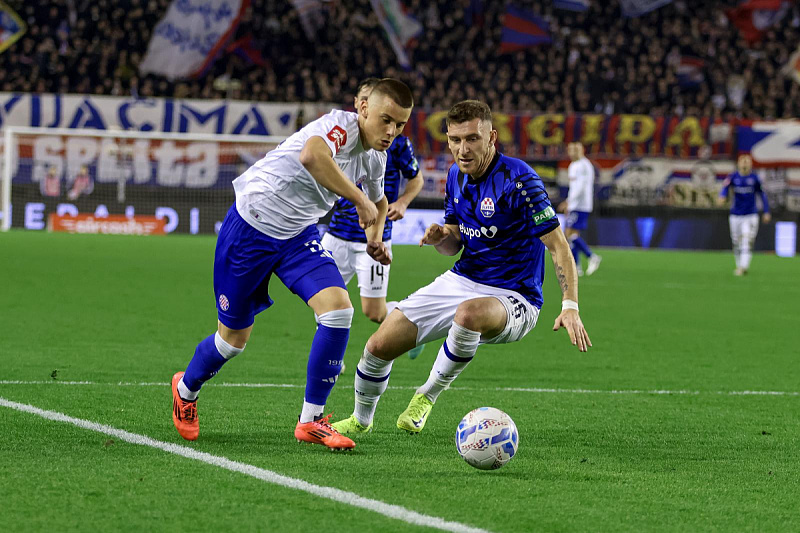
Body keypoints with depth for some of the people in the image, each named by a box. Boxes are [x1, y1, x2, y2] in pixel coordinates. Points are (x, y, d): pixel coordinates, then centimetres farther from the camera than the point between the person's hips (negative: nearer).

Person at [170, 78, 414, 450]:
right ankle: (186, 389, 39)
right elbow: (311, 155, -52)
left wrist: (374, 237, 3)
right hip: (251, 227, -7)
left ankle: (311, 421, -8)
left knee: (338, 307, -18)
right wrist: (359, 198, -45)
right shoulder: (341, 126, -27)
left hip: (298, 236, 7)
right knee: (234, 337, 6)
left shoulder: (376, 156, 0)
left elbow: (379, 201, 23)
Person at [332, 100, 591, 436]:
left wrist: (570, 307, -32)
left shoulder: (517, 179, -20)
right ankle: (360, 420, 29)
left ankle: (427, 396, -17)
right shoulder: (456, 176, 4)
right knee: (379, 346, -1)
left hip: (511, 298, -7)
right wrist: (439, 239, -10)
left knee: (469, 313, -42)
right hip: (459, 281, 7)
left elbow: (558, 246, -20)